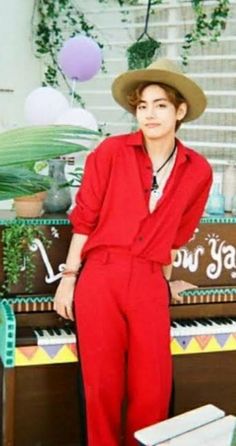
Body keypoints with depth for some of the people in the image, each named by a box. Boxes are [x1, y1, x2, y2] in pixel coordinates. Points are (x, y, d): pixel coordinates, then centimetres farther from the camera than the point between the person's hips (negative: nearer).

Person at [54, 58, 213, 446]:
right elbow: (84, 218, 1)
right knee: (103, 385, 5)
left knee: (153, 391, 5)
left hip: (149, 283, 2)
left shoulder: (198, 171, 5)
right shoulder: (111, 151, -2)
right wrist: (69, 278, 1)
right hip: (100, 276, -2)